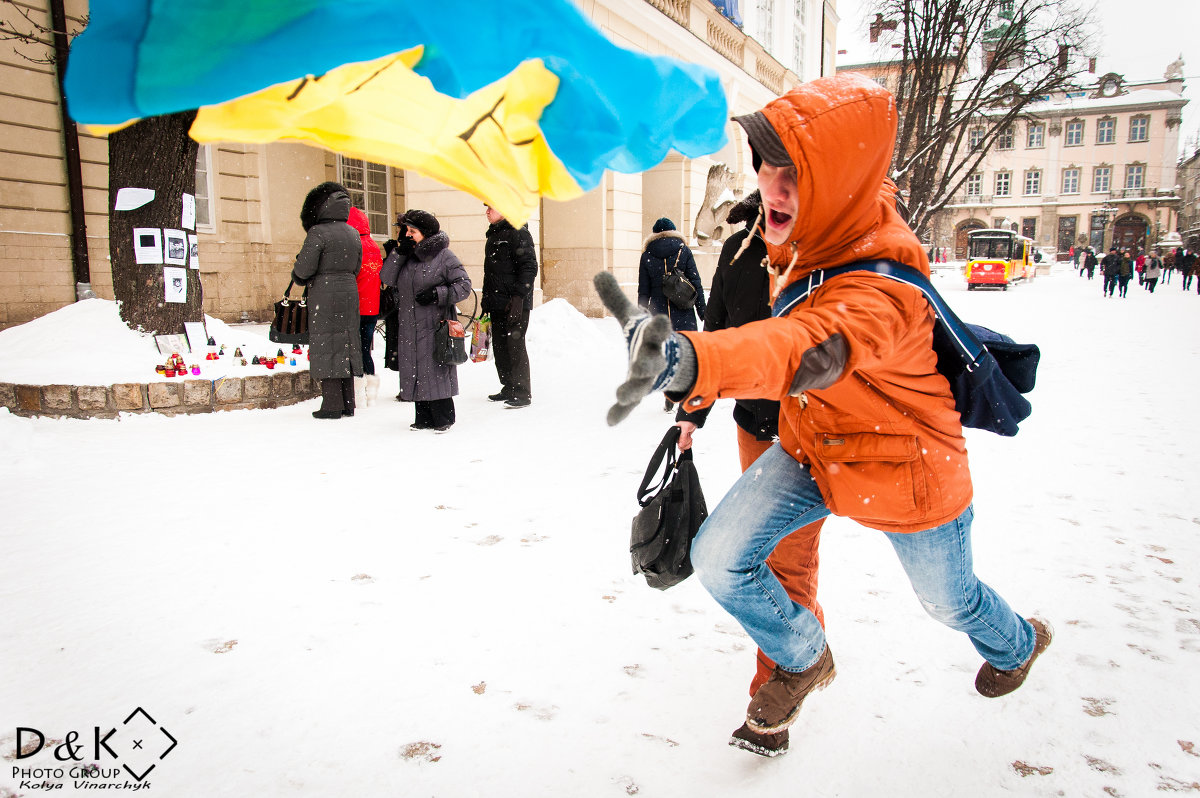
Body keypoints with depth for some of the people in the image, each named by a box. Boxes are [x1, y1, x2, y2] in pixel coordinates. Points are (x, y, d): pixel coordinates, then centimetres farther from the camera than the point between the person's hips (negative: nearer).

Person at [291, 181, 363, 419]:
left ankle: (332, 405, -1)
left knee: (326, 345, -1)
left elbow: (305, 268, -14)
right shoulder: (353, 234, 9)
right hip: (349, 292, 6)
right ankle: (348, 403, 16)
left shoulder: (318, 232, -13)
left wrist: (297, 275, 7)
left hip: (324, 294, -6)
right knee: (346, 343, 11)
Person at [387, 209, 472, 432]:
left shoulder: (444, 257, -4)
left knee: (435, 371, -7)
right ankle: (424, 418, 16)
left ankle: (444, 418, 5)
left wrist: (436, 294, -16)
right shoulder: (406, 257, 14)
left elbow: (464, 286, -7)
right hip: (408, 328, 6)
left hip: (434, 328, -6)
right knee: (414, 372, 7)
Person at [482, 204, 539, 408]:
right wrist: (486, 299, 21)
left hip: (516, 303, -9)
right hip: (497, 304, 9)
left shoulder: (518, 232, -8)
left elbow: (529, 267, -15)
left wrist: (518, 296, -21)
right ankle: (509, 389, 20)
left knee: (515, 345, -9)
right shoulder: (493, 235, 19)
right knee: (499, 347, 10)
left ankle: (522, 393, -4)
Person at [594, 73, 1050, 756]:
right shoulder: (814, 232, -14)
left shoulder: (881, 286, -40)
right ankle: (803, 659, 22)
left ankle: (1018, 643, 62)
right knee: (719, 557, -10)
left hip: (905, 468, -6)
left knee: (949, 600, 21)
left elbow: (812, 349, -63)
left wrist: (687, 358, -83)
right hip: (812, 449, 6)